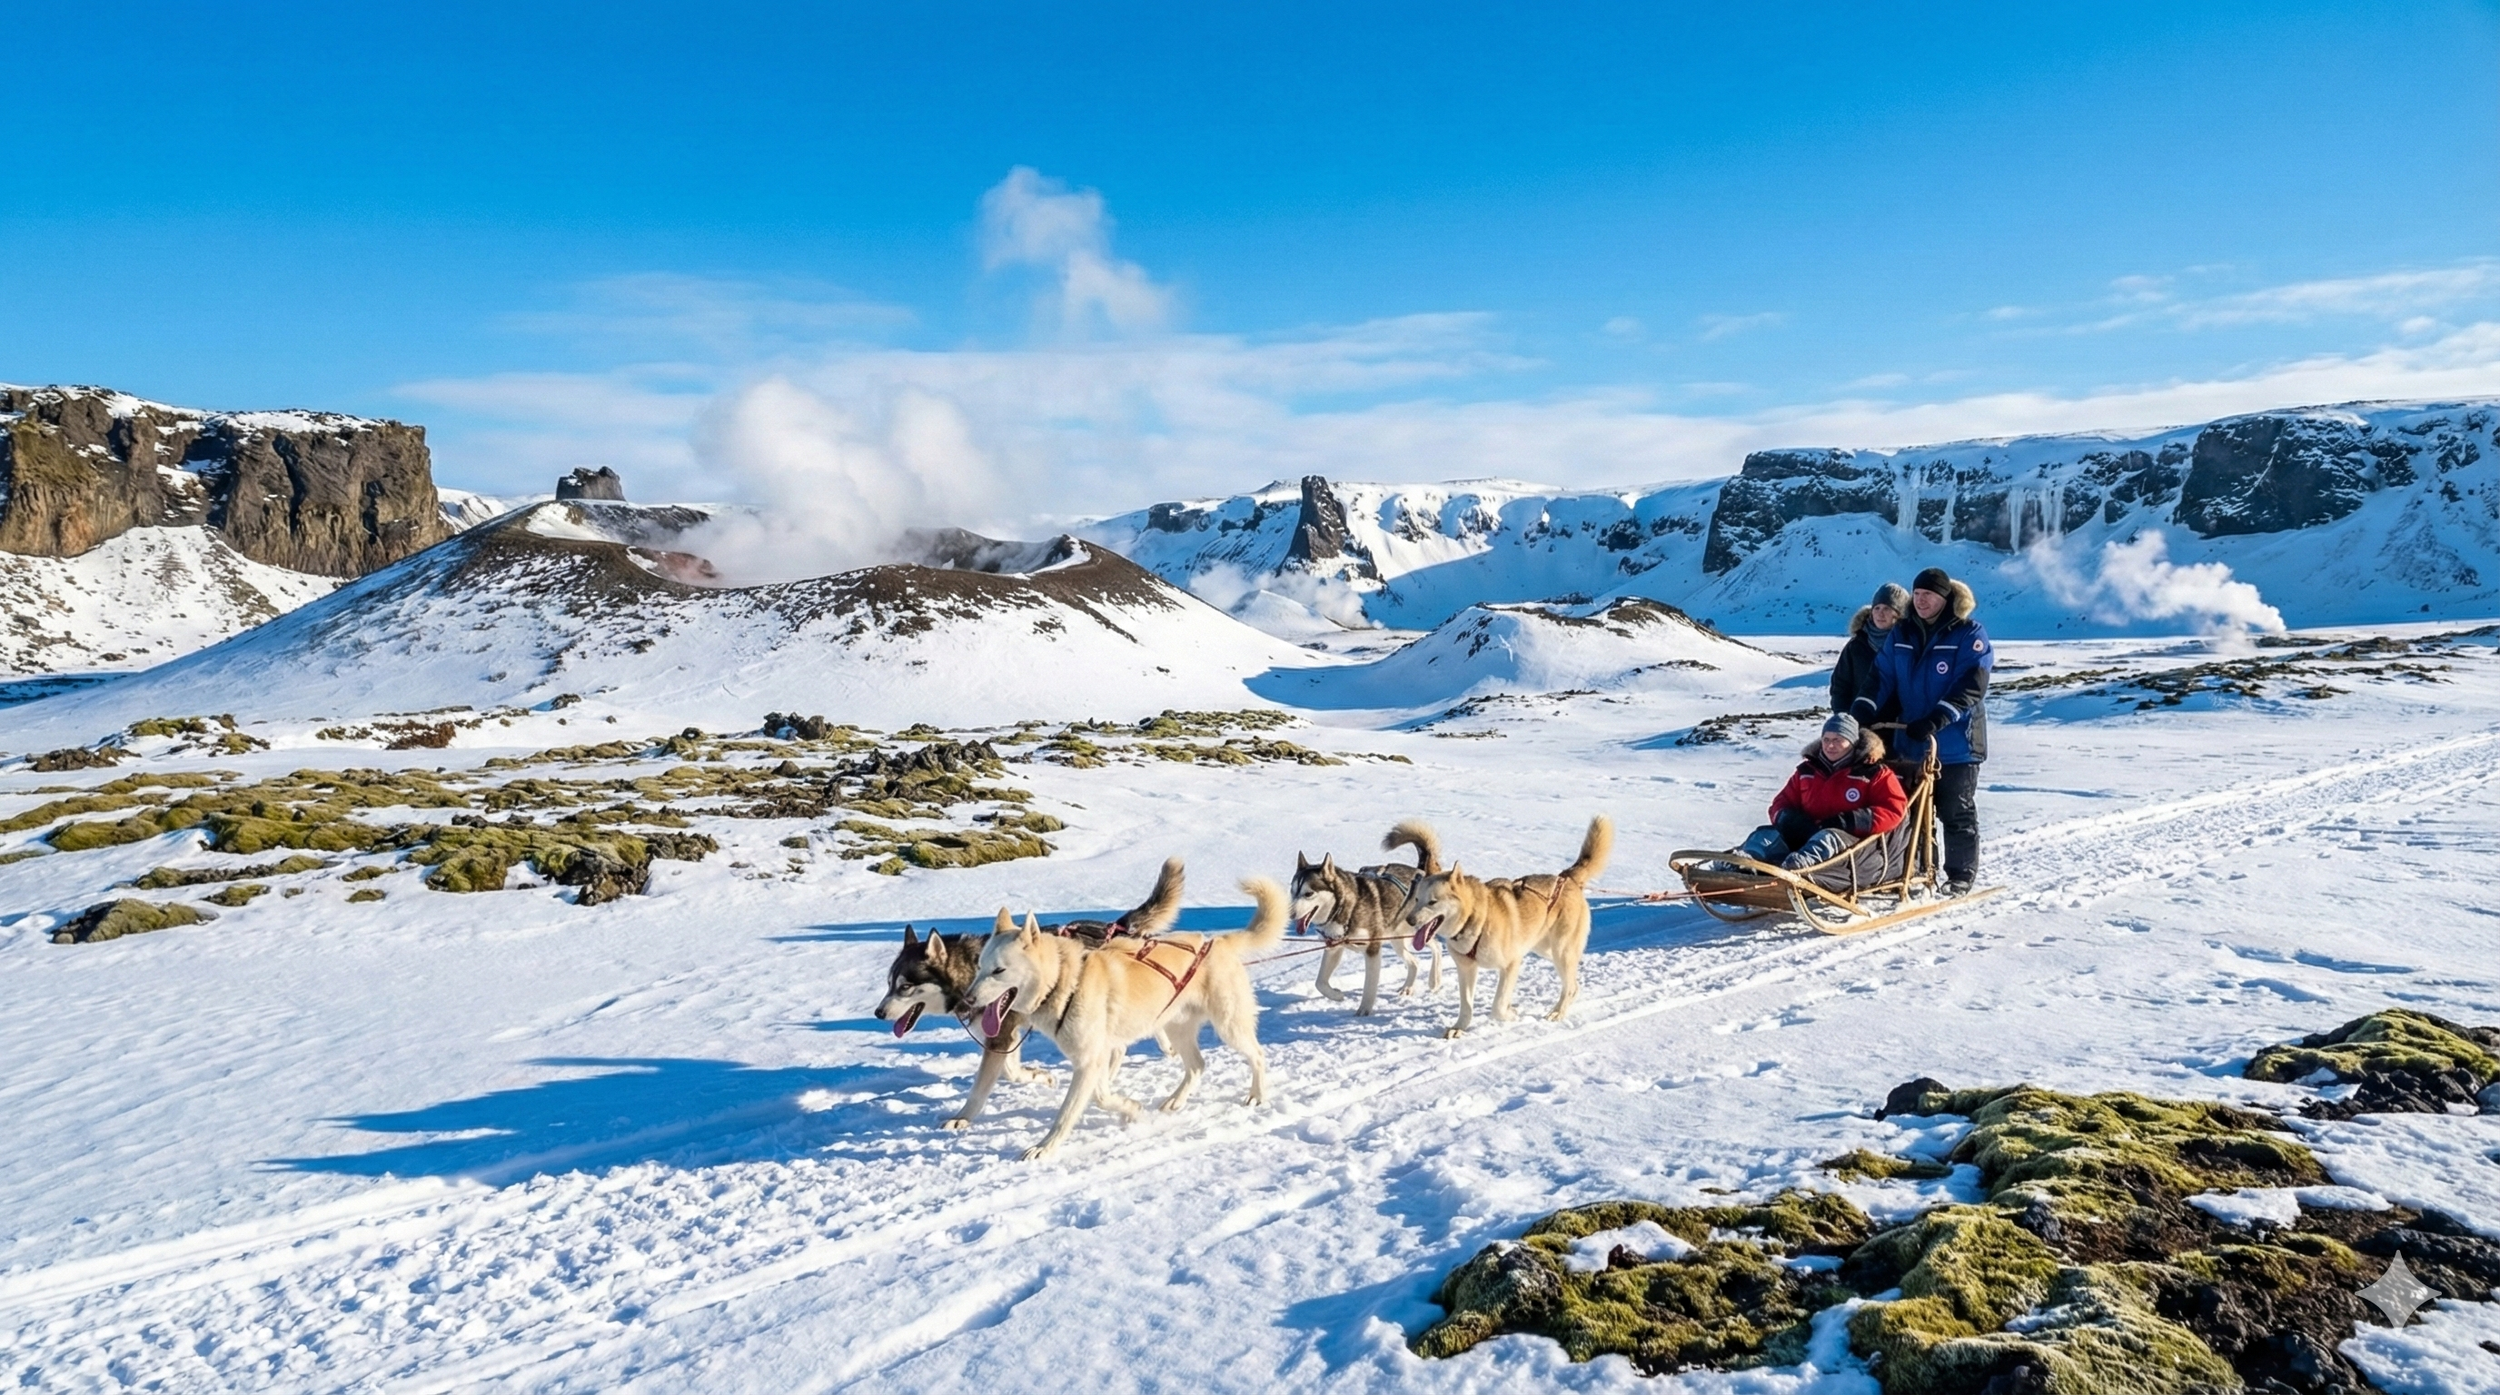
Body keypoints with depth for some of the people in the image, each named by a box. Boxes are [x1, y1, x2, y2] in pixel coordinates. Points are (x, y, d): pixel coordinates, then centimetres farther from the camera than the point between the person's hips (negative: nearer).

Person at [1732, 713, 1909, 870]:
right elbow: (1783, 802, 24)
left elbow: (1894, 810, -5)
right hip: (1803, 838, 5)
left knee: (1828, 838, -39)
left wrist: (1848, 821, -18)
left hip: (1849, 841, -5)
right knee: (1770, 833, -25)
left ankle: (1802, 862, -73)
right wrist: (1786, 818, -4)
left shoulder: (1874, 773, 8)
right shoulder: (1807, 771, 22)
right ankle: (1745, 859, -58)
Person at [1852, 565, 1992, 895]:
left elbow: (1970, 687, -18)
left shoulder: (1968, 635, -9)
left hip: (1955, 744, -5)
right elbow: (1883, 678, 6)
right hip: (1911, 743, 5)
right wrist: (1864, 713, -10)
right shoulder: (1902, 634, 7)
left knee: (1956, 813, 4)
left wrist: (1935, 721, -29)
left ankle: (1961, 874, 16)